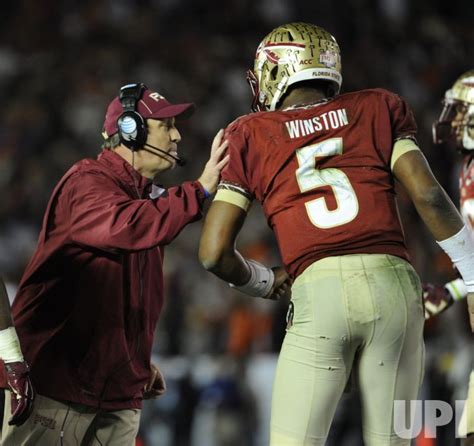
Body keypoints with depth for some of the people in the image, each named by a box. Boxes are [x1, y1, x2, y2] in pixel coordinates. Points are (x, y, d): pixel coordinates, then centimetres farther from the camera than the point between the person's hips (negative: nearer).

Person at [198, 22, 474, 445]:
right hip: (393, 284, 2)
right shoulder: (379, 108, 17)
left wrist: (264, 282, 28)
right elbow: (428, 196, 4)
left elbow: (215, 253, 9)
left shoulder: (250, 136, 14)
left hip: (319, 294, -2)